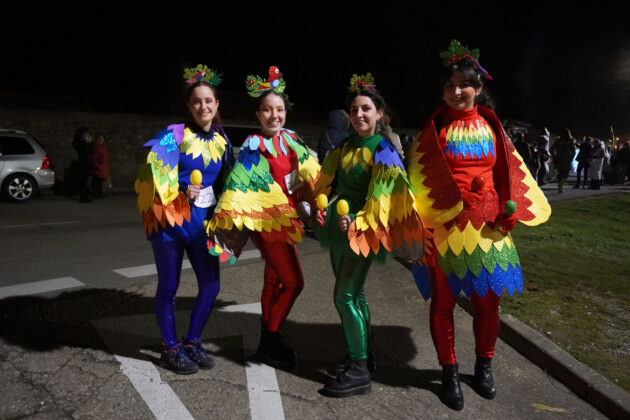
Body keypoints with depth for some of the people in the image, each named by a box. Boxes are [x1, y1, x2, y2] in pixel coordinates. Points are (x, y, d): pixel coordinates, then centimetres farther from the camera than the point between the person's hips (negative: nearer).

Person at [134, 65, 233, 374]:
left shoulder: (222, 139, 8)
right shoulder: (175, 134, -9)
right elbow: (153, 166, -16)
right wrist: (182, 189, -22)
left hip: (202, 219, 5)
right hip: (170, 217, -5)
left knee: (210, 285, 6)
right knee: (168, 287, 6)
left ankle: (192, 342, 26)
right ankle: (171, 349, 23)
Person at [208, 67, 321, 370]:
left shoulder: (290, 139, 6)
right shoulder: (254, 146, -13)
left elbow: (310, 173, 13)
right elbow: (238, 186, -16)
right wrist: (229, 223, -20)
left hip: (285, 218, 7)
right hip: (267, 219, -7)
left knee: (274, 282, 15)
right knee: (293, 281, -8)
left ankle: (269, 342, 29)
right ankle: (269, 343, 8)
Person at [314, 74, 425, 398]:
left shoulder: (382, 150, -9)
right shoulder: (345, 146, 10)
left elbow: (381, 195, -15)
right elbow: (328, 182, 16)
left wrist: (358, 222, -25)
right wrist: (323, 207, 0)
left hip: (362, 229, -7)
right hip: (339, 223, 7)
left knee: (345, 296, -9)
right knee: (352, 292, 14)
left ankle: (359, 371, 2)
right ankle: (362, 352, 30)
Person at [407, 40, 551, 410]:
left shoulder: (491, 127, 8)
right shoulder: (435, 128, 1)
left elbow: (509, 172, 10)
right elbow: (420, 177, -1)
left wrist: (509, 212, -4)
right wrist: (422, 220, -11)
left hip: (487, 226, 3)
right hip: (445, 226, -2)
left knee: (488, 300, 9)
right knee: (443, 301, 5)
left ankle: (484, 367, 30)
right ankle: (450, 372, 22)